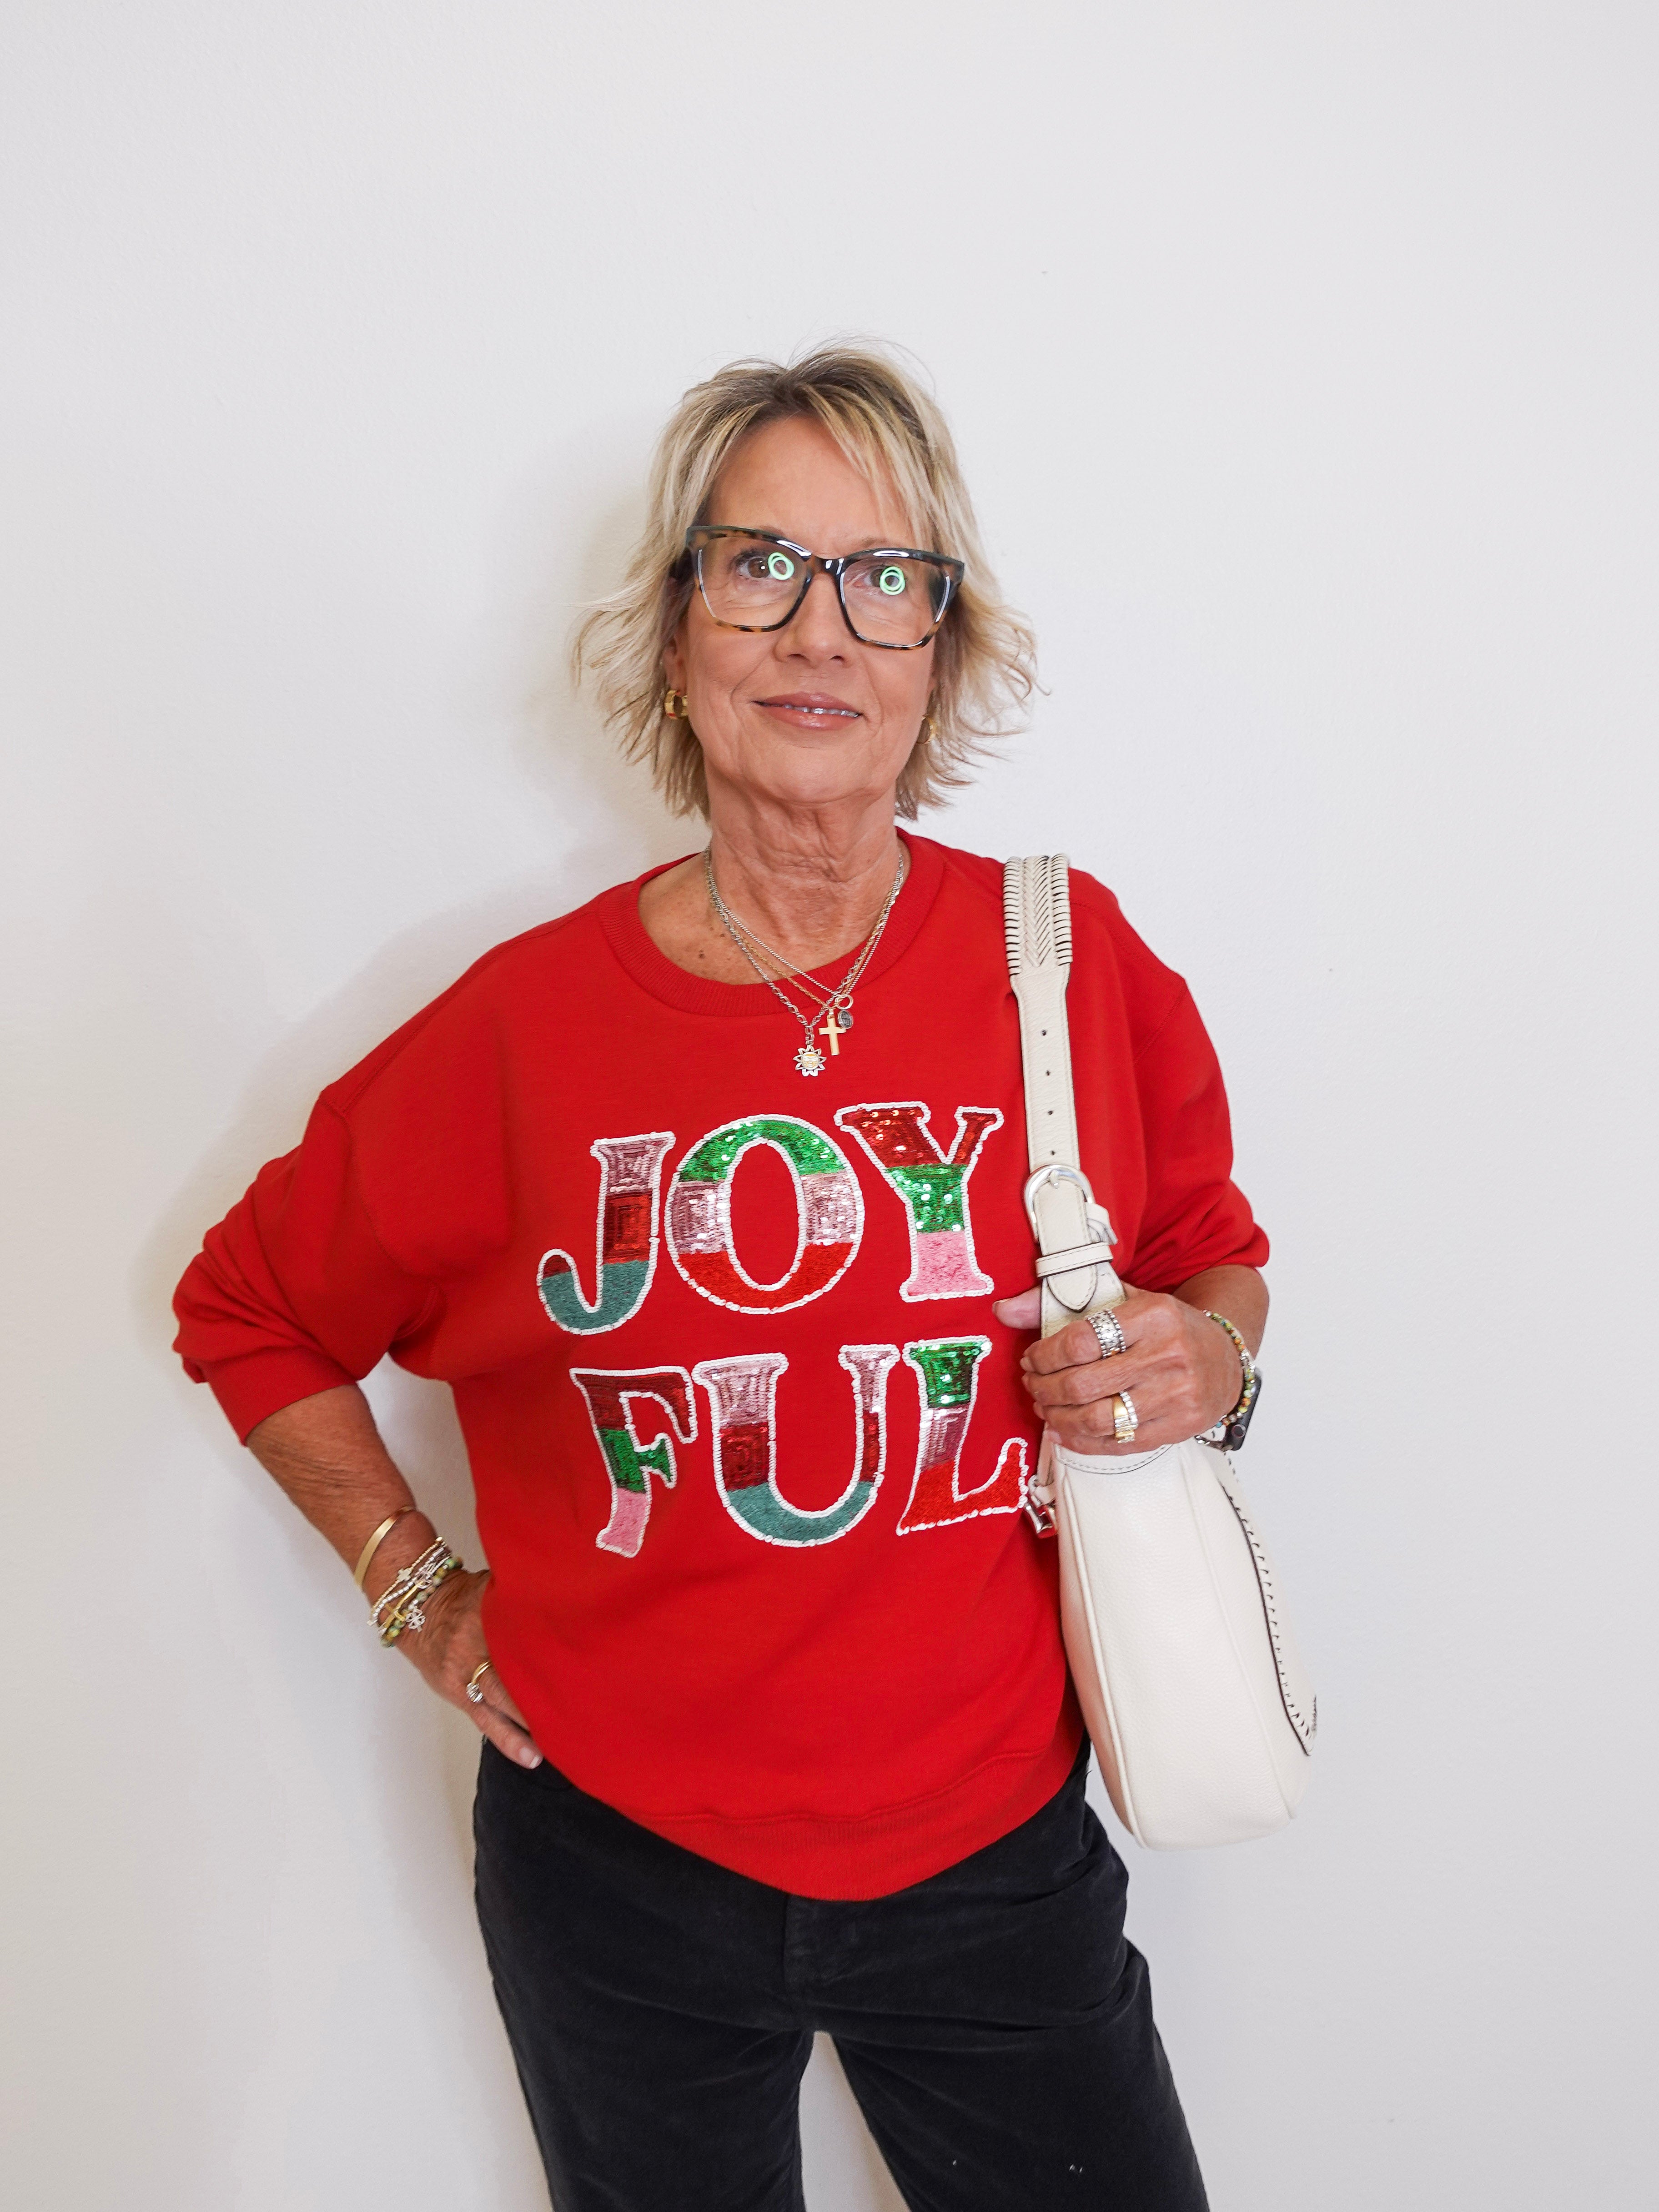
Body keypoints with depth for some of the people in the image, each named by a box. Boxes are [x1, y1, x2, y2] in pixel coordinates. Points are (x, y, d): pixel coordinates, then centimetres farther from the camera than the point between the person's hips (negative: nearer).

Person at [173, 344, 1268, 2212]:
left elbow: (1213, 1250, 9)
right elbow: (248, 1311, 5)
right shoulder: (521, 1027, -11)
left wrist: (1205, 1357, -13)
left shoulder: (1074, 962, -9)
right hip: (621, 1865, 0)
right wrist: (417, 1589, 1)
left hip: (992, 1848, 1)